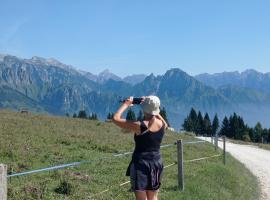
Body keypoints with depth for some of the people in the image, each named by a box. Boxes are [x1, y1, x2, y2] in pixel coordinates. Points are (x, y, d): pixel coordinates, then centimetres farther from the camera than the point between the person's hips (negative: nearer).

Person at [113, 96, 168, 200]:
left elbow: (115, 119, -13)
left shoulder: (139, 126, -19)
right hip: (157, 163, 6)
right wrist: (151, 106, 17)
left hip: (141, 163, -5)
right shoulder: (162, 124, -4)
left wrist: (126, 104, -2)